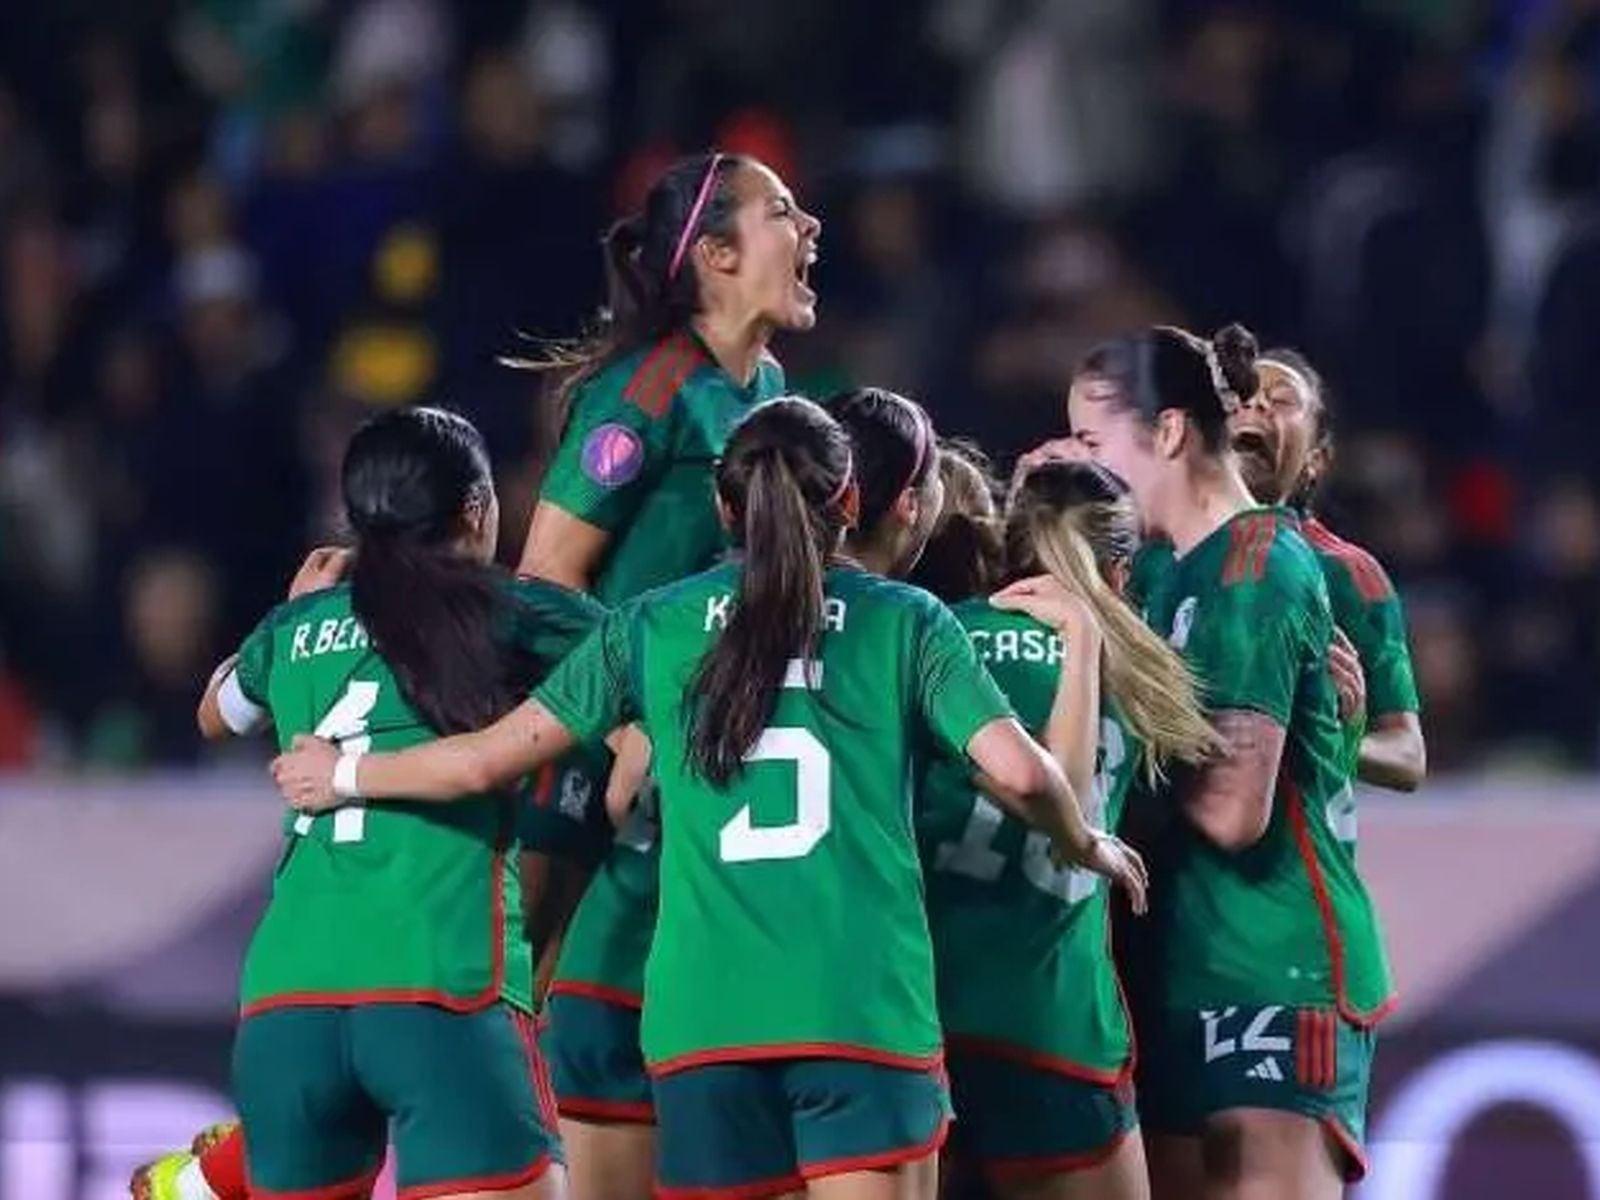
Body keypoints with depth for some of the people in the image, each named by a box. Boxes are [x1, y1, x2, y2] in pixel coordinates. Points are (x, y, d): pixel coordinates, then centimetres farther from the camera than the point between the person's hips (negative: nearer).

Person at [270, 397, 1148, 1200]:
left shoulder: (655, 626, 12)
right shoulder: (904, 621, 7)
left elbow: (490, 756, 11)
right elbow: (1017, 770, -4)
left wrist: (345, 777, 28)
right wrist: (1087, 848, 17)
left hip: (704, 1013, 2)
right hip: (864, 1009, -2)